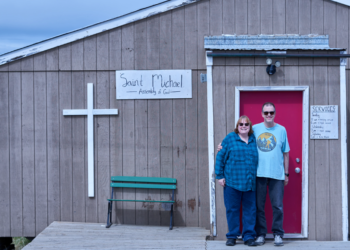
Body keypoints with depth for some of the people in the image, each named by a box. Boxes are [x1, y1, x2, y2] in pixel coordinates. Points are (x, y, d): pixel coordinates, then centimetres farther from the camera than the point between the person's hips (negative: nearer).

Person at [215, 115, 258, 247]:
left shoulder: (254, 140, 12)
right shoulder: (230, 138, 3)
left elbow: (258, 159, 18)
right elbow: (220, 157, 2)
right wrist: (220, 176, -3)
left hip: (250, 182, 2)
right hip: (232, 182, -2)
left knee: (250, 209, 4)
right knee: (232, 209, 3)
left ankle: (249, 236, 13)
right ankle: (232, 236, 14)